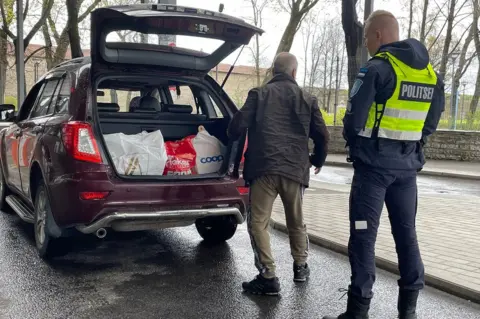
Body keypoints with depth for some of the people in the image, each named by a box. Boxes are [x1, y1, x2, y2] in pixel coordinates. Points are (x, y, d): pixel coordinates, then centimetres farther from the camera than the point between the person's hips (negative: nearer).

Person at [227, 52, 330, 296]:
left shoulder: (259, 94, 5)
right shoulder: (308, 99, 12)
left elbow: (238, 125, -3)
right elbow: (322, 136, 12)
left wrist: (233, 140, 21)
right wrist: (317, 160, 31)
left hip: (264, 167, -3)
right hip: (295, 169, 4)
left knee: (258, 222, 3)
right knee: (296, 221, 22)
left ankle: (268, 277, -1)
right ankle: (300, 266, 35)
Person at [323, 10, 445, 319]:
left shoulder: (378, 68, -13)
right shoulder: (431, 73, 10)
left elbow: (354, 119, -15)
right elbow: (431, 122, 14)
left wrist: (355, 142, 4)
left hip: (374, 164, -7)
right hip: (407, 164, 7)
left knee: (364, 235, -1)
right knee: (406, 232, 14)